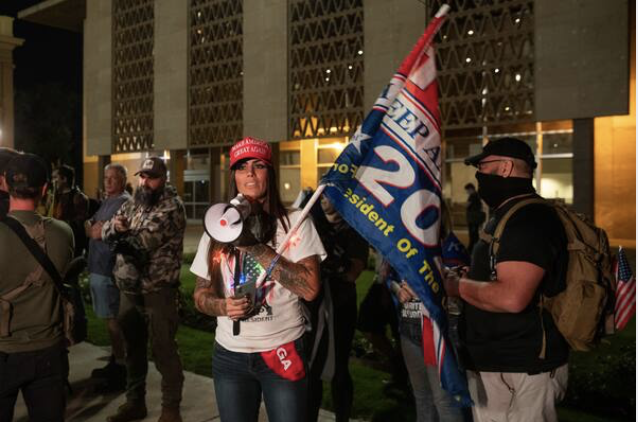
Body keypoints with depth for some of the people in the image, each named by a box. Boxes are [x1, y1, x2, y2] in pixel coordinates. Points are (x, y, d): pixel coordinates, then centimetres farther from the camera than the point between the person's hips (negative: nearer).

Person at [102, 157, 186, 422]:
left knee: (163, 350, 2)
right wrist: (114, 226, -15)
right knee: (133, 347, 17)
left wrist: (121, 235, -3)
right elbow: (107, 232, 7)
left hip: (158, 290, -7)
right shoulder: (133, 204, 13)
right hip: (128, 289, 7)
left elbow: (143, 241, -21)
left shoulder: (172, 206, -11)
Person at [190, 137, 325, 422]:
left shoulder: (296, 222, -7)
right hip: (229, 356, 3)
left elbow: (310, 289, -17)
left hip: (283, 352, -3)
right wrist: (223, 306, -14)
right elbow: (201, 295, 8)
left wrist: (256, 247, -20)